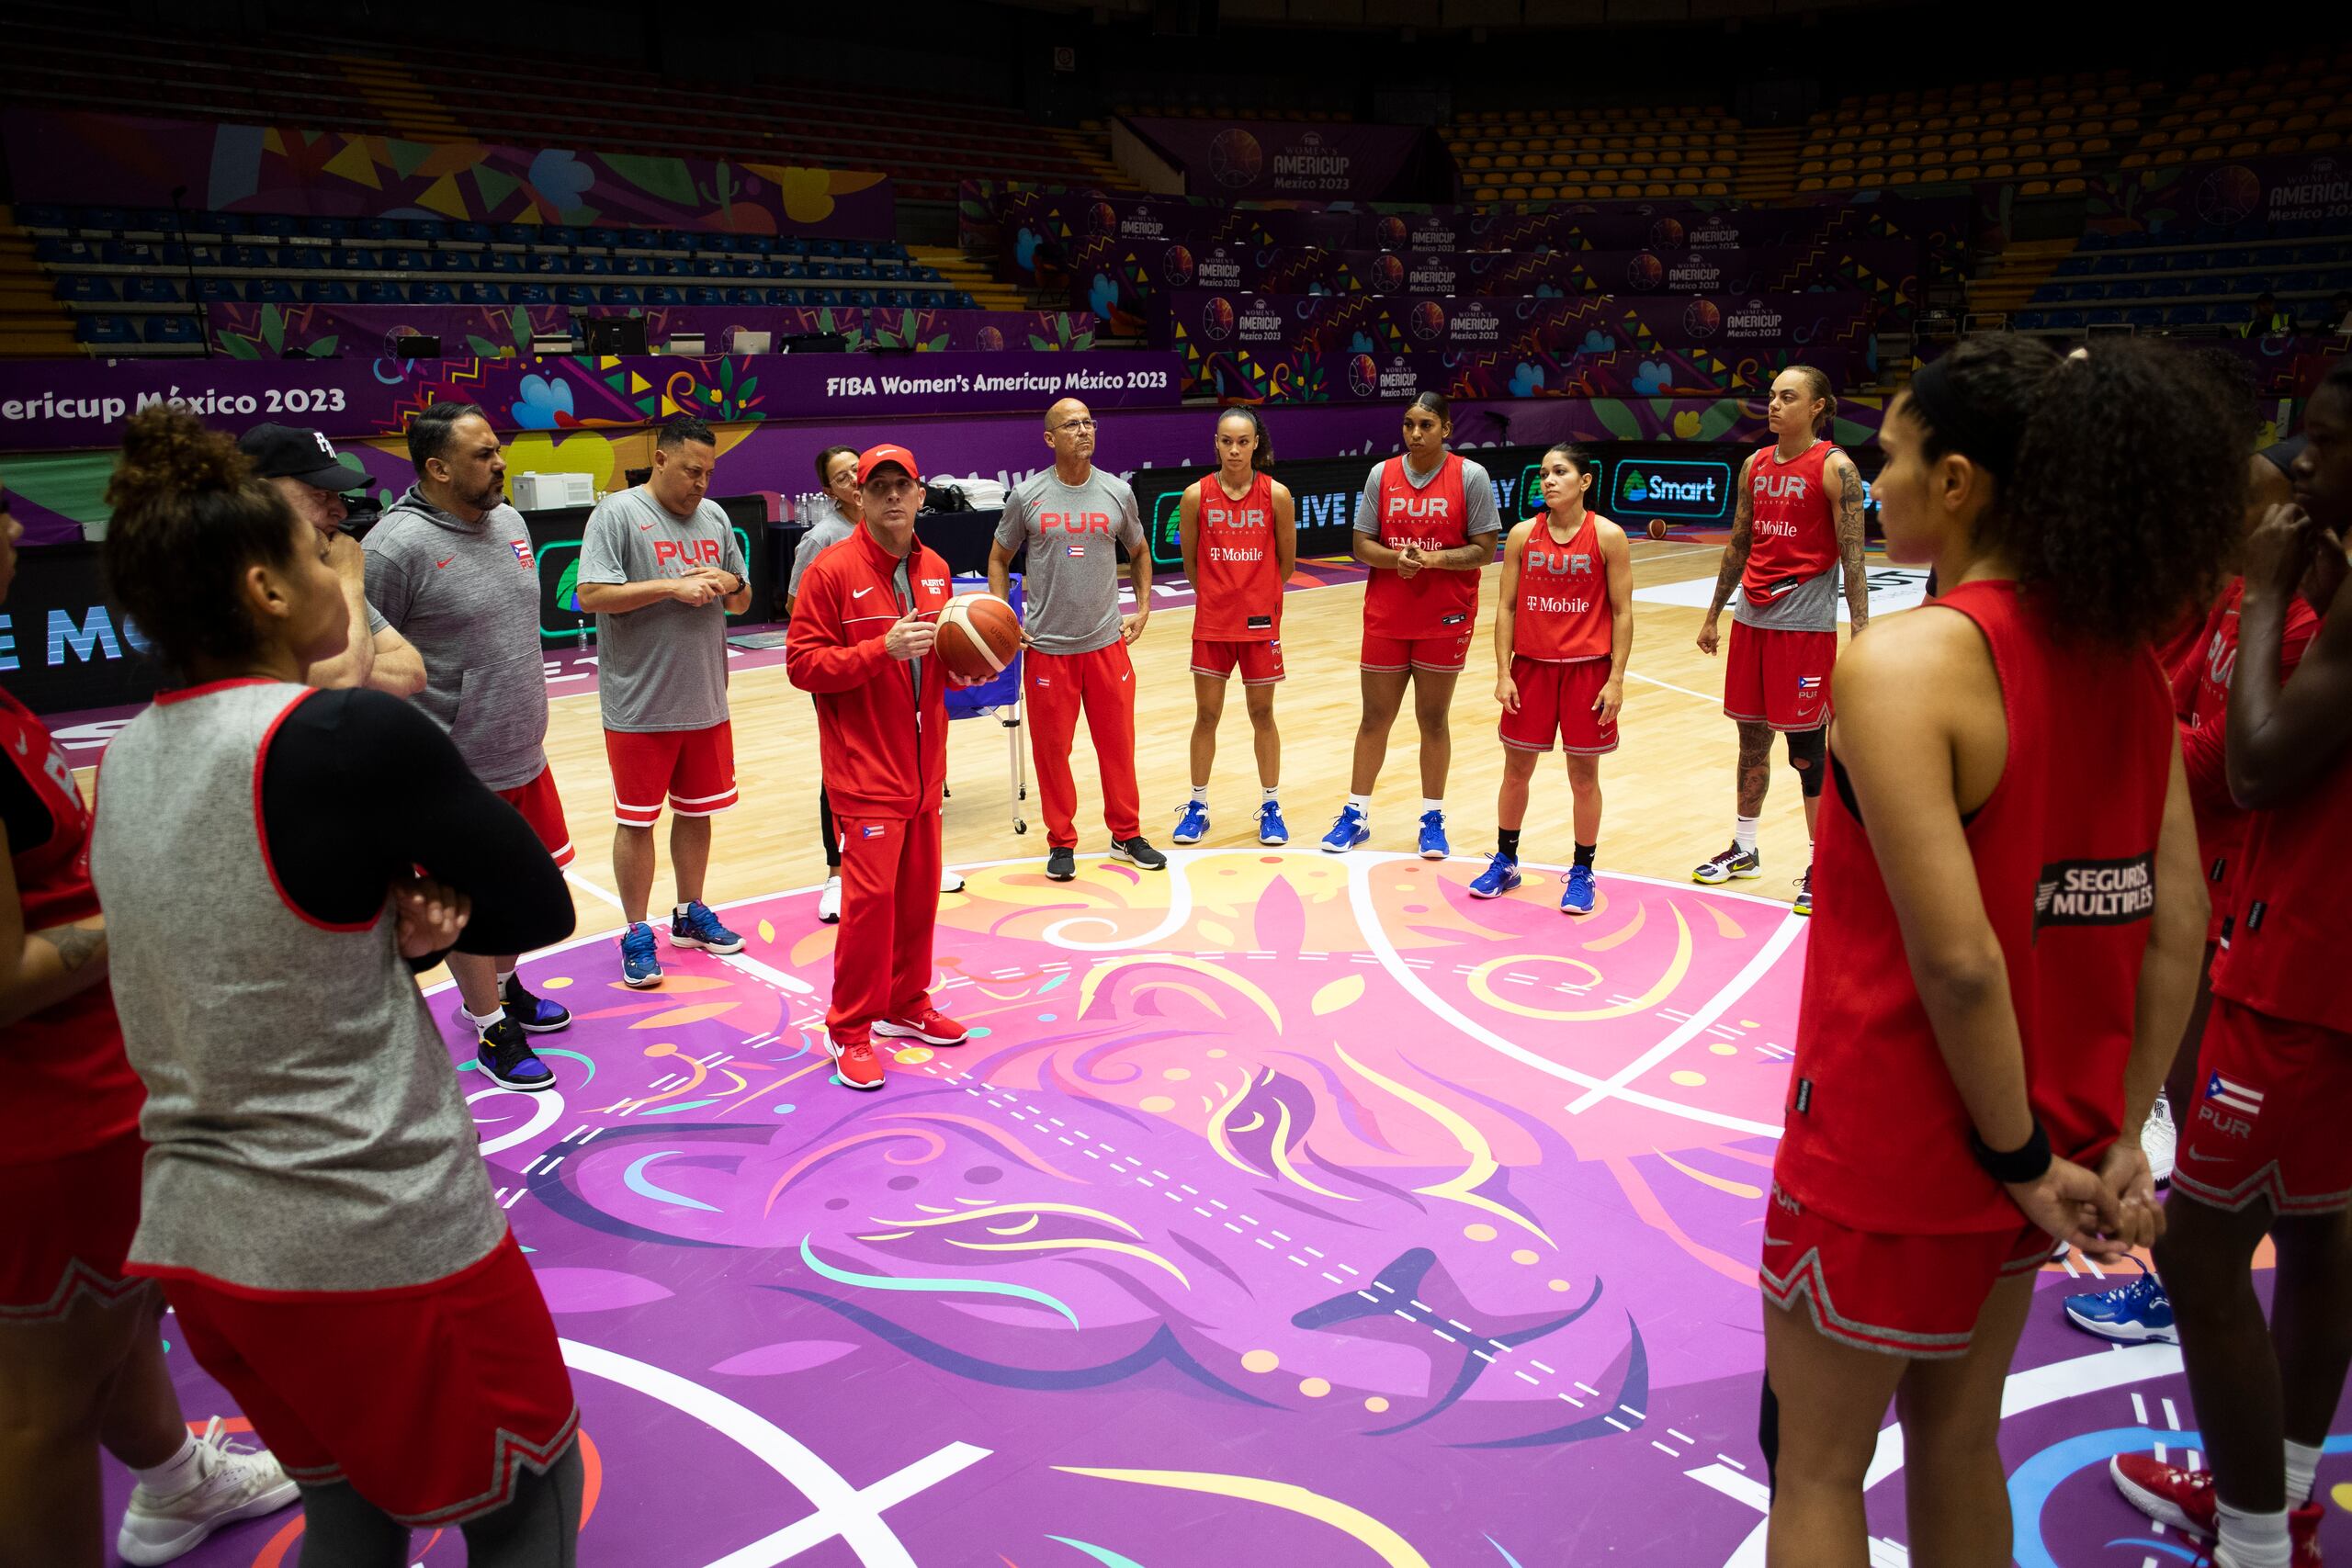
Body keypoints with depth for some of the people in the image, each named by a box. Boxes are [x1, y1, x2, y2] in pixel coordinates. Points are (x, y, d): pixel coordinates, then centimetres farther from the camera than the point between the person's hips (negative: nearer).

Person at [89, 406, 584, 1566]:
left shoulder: (127, 761, 3)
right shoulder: (354, 735, -20)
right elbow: (541, 909, -10)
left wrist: (404, 927, -8)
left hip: (190, 1239, 7)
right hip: (383, 1245, -7)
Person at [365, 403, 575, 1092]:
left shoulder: (508, 521, 6)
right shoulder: (396, 546, -19)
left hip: (524, 757, 8)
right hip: (457, 773, -8)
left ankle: (505, 987, 44)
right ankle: (491, 1028, 24)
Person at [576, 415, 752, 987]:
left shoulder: (714, 516, 10)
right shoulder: (618, 513, -9)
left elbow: (743, 601, 16)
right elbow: (591, 596, -18)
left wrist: (727, 583, -7)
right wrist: (672, 585, -21)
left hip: (706, 700, 6)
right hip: (639, 706, -5)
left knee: (697, 811, 16)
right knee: (637, 820, 4)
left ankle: (691, 914, 32)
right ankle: (636, 934, 16)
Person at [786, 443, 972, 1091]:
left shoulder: (935, 570, 10)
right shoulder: (832, 571, -10)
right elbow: (802, 664, -13)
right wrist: (882, 650, -24)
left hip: (924, 764, 6)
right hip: (865, 769, -6)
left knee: (918, 891, 12)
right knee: (870, 893, -7)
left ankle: (905, 1006, 28)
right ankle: (850, 1031, 6)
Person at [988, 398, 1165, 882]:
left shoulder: (1117, 492, 2)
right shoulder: (1026, 496, -3)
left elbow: (1139, 553, 16)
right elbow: (999, 559, 8)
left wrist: (1143, 608, 5)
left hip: (1108, 642, 2)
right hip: (1046, 646, -1)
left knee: (1118, 742, 7)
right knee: (1052, 747, 5)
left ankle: (1127, 835, 23)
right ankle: (1061, 842, 19)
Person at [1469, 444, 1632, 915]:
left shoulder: (1607, 536, -5)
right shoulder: (1523, 535, 1)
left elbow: (1622, 612, -4)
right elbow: (1507, 607, 2)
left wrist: (1616, 679, -9)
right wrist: (1503, 673, -4)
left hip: (1588, 669, -2)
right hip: (1530, 666, 2)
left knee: (1584, 775, 6)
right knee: (1516, 769, 10)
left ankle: (1582, 873, 20)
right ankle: (1505, 862, 27)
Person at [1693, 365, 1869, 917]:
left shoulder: (1835, 468, -9)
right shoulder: (1755, 465, 9)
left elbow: (1852, 558, -13)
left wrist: (1861, 635, -18)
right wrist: (1713, 615, 18)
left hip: (1806, 623, -6)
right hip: (1752, 618, 6)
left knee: (1806, 749, -2)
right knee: (1751, 736, 13)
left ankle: (1822, 867, 9)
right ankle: (1744, 850, 27)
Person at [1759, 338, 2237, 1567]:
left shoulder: (1903, 661, -22)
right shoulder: (2122, 662, 1)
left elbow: (1957, 958, -26)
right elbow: (2178, 924, 2)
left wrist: (2020, 1154, -13)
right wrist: (2120, 1133, 6)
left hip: (1890, 1150, -7)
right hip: (2043, 1142, 7)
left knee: (1817, 1467, 13)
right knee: (1958, 1441, 25)